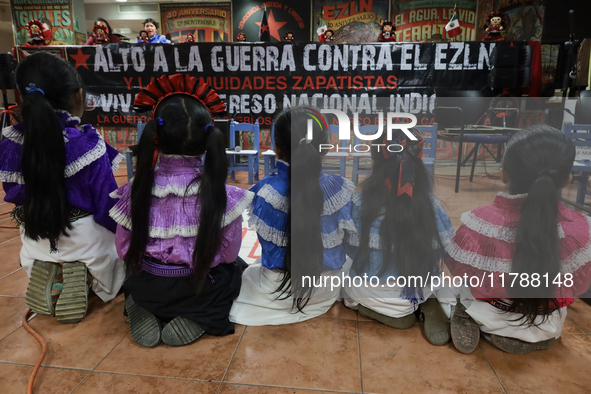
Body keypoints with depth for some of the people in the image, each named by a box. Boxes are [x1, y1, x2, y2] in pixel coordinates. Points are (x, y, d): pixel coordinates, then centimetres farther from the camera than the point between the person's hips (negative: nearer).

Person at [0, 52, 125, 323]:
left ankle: (46, 275, 8)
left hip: (36, 246, 6)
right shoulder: (87, 144, -24)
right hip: (87, 244, -5)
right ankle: (90, 280, 2)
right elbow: (109, 207, -18)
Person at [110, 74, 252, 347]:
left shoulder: (136, 191, -15)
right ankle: (196, 318, 5)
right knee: (238, 267, 28)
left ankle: (144, 312, 8)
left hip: (146, 291, 3)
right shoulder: (221, 195, -22)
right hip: (200, 290, -3)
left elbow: (124, 251, -5)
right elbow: (228, 255, -11)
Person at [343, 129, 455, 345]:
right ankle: (430, 306, 4)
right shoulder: (430, 203, -11)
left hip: (369, 293, -2)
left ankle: (393, 313, 7)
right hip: (419, 290, 2)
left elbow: (351, 251, -8)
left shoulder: (361, 200, -17)